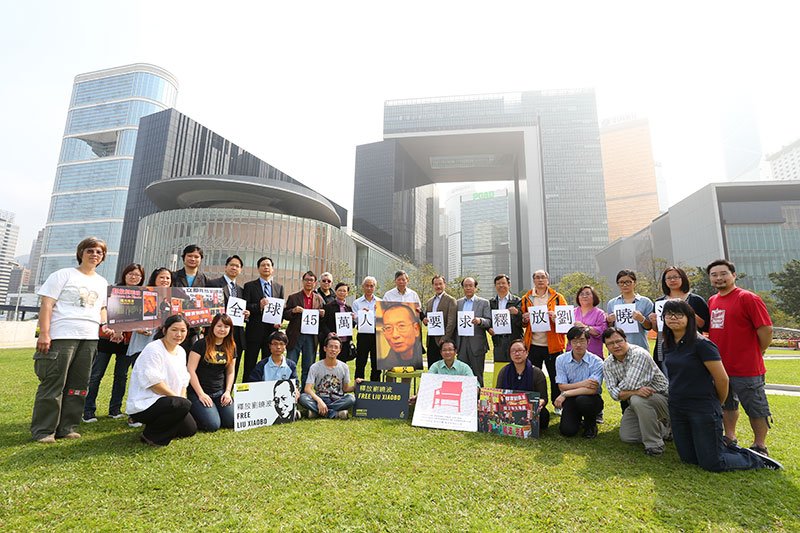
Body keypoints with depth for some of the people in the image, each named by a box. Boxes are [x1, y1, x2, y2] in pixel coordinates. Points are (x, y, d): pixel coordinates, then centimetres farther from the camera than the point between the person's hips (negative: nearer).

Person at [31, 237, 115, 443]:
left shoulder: (102, 282, 18)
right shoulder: (64, 275, 2)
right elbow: (46, 305, -5)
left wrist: (104, 326, 7)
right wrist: (44, 333, -13)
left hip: (89, 339, 5)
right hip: (62, 337, -5)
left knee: (78, 386, 8)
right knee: (53, 385, -2)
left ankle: (67, 427, 17)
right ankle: (43, 430, 9)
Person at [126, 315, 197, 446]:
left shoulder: (181, 351, 10)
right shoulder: (153, 349, -17)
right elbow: (152, 381, -23)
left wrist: (182, 398, -5)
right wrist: (179, 398, -18)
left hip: (165, 402, 8)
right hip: (142, 405, -8)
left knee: (190, 429, 2)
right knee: (184, 405, -30)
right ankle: (150, 435, -9)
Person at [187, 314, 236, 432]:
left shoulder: (231, 347, 8)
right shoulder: (201, 344, -8)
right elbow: (190, 370, -11)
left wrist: (227, 392, -1)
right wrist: (201, 394, -13)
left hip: (220, 392, 5)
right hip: (199, 392, -5)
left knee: (232, 422, -11)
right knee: (213, 425, -19)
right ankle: (193, 413, 11)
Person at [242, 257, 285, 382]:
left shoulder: (279, 287, 12)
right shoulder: (249, 286, 4)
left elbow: (282, 308, 12)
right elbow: (244, 307, -4)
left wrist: (279, 321, -6)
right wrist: (258, 306, -21)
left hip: (272, 331, 3)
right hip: (254, 331, -2)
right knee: (250, 366, 4)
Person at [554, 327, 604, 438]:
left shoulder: (597, 362, -12)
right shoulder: (561, 360, -4)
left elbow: (592, 389, -21)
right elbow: (562, 386, -7)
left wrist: (565, 394, -22)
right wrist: (582, 384, -21)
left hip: (591, 399, -2)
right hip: (570, 400, 2)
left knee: (582, 400, -37)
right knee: (567, 431, -19)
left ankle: (591, 423, -2)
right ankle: (577, 419, 19)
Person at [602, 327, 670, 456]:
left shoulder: (639, 354, -24)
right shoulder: (607, 365, -5)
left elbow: (630, 384, -33)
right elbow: (613, 393, -15)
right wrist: (635, 391, -32)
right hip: (637, 406, 7)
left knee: (638, 400, -37)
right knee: (626, 436, -1)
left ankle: (654, 444, -18)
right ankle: (663, 429, 22)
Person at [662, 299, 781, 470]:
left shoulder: (701, 344, -18)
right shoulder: (668, 345, 4)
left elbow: (722, 379, -13)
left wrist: (717, 404, 2)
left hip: (703, 409, -6)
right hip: (677, 409, 7)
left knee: (712, 464, 1)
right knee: (688, 458, 13)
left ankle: (755, 459, 24)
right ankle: (723, 447, 33)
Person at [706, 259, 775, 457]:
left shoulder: (748, 298, -13)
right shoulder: (712, 301, 8)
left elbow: (766, 330, -14)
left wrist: (755, 354, -4)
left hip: (747, 369, -7)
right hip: (719, 366, 7)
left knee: (756, 409, 9)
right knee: (727, 404, 20)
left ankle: (760, 446, 24)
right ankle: (730, 438, 35)